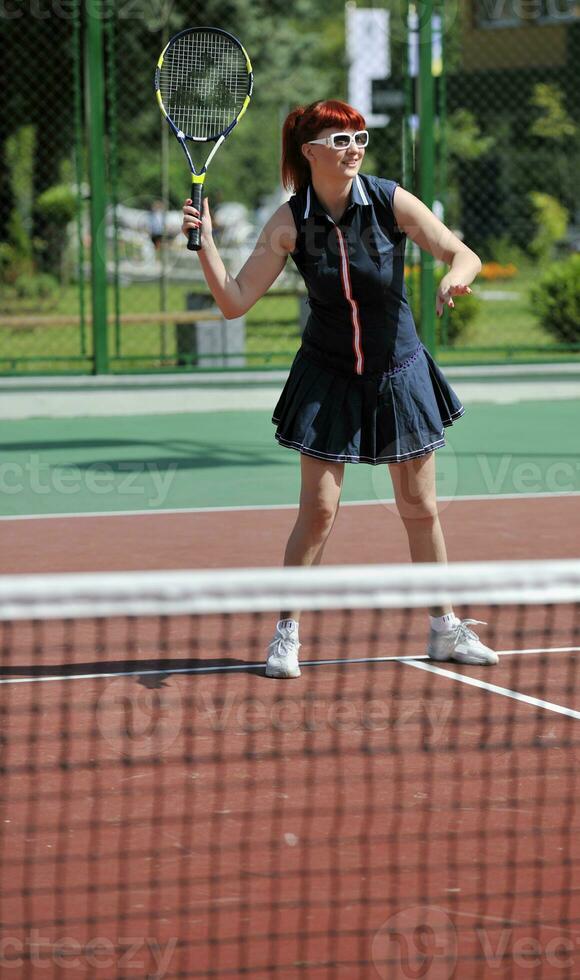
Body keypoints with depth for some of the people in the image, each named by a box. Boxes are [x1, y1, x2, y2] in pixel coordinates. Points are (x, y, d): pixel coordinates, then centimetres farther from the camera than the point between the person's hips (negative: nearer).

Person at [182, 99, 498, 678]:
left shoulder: (391, 201, -13)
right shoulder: (289, 224, -13)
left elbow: (464, 255, -11)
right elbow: (235, 301, -13)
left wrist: (456, 277, -34)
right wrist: (205, 243, -27)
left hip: (399, 374, 1)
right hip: (328, 380, -1)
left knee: (420, 509, 8)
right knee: (317, 509, -6)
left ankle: (445, 631, 22)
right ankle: (286, 634, 6)